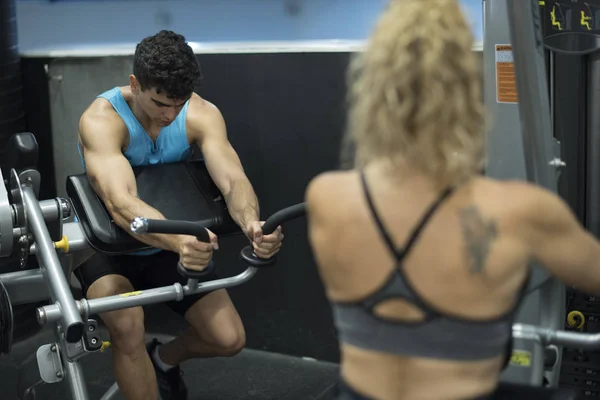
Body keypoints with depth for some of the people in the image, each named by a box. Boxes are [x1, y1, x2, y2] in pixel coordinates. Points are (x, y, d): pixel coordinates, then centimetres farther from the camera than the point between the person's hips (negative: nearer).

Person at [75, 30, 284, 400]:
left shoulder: (202, 114, -16)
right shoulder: (101, 120, -28)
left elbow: (233, 178, -31)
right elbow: (121, 204, -44)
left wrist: (251, 223, -55)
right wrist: (178, 240, -65)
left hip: (173, 243, 4)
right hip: (106, 244, -4)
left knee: (229, 339, -5)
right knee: (127, 326, -34)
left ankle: (165, 358, 28)